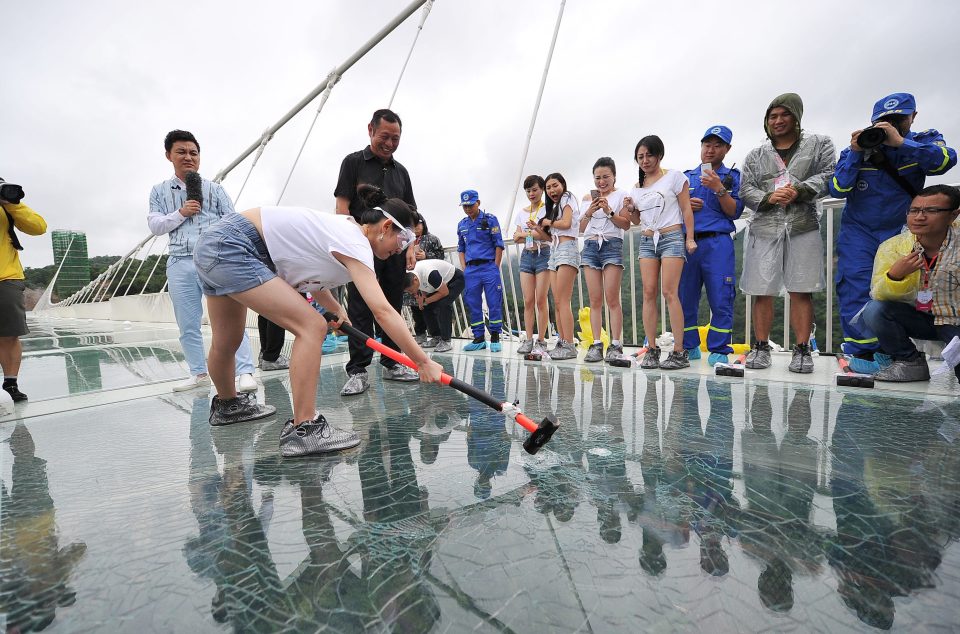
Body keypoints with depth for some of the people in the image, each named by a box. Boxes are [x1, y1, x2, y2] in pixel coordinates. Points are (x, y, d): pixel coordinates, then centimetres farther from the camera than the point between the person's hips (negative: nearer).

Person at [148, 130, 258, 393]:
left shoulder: (215, 188, 11)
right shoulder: (160, 191, 16)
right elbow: (155, 226, 9)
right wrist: (180, 213, -7)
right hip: (180, 264, 3)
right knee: (187, 325, 8)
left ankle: (245, 372, -12)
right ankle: (199, 374, 20)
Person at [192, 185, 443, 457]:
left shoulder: (345, 229, 10)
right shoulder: (356, 243, -18)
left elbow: (312, 277, 22)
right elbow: (383, 312, -28)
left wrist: (337, 310, 16)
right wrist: (424, 362, -27)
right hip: (233, 248, -10)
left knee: (226, 343, 24)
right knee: (311, 326, -17)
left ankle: (227, 405, 46)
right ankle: (303, 430, -14)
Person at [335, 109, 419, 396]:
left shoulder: (401, 171, 17)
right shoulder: (354, 162, 3)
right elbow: (342, 207, -4)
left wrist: (410, 248, 5)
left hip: (395, 250, 5)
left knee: (392, 309, 8)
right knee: (360, 311, -5)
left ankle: (391, 363, 18)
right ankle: (358, 371, 0)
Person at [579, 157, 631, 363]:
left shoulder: (621, 195, 5)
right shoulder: (587, 198, 16)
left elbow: (626, 224, -2)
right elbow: (581, 228, 14)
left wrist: (609, 211, -14)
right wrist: (589, 212, -3)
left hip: (612, 245, -3)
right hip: (590, 246, 4)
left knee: (612, 299, -8)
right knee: (595, 300, 0)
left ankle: (615, 345, -4)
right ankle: (596, 344, 1)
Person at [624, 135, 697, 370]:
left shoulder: (674, 177, 3)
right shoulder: (637, 186, 16)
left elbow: (686, 210, 1)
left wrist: (690, 238, -7)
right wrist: (630, 210, 0)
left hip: (672, 238, -5)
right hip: (647, 240, 5)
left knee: (669, 292, -14)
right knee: (648, 293, -3)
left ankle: (679, 352, -10)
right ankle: (651, 349, 0)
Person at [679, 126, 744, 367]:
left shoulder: (732, 176, 11)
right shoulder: (686, 177, 19)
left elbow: (734, 212, 1)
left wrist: (719, 189, -13)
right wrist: (685, 205, -1)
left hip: (717, 243, -2)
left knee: (721, 300, -6)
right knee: (685, 298, 3)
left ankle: (719, 350, 3)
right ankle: (689, 347, 14)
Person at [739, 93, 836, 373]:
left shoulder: (819, 144, 14)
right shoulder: (756, 155, 16)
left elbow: (828, 175, 2)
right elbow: (745, 190, 8)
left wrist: (800, 190, -15)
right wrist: (768, 197, -11)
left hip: (804, 228, -1)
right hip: (764, 228, 1)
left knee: (801, 291, -2)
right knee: (762, 291, -1)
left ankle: (802, 350, 6)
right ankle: (761, 347, 8)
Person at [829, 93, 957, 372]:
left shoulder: (925, 141, 1)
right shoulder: (858, 149, -1)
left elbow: (945, 160, -20)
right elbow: (837, 189, -10)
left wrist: (900, 142, -26)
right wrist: (855, 154, -18)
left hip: (899, 232, 1)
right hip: (858, 232, 0)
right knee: (856, 290, -9)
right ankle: (861, 350, 0)